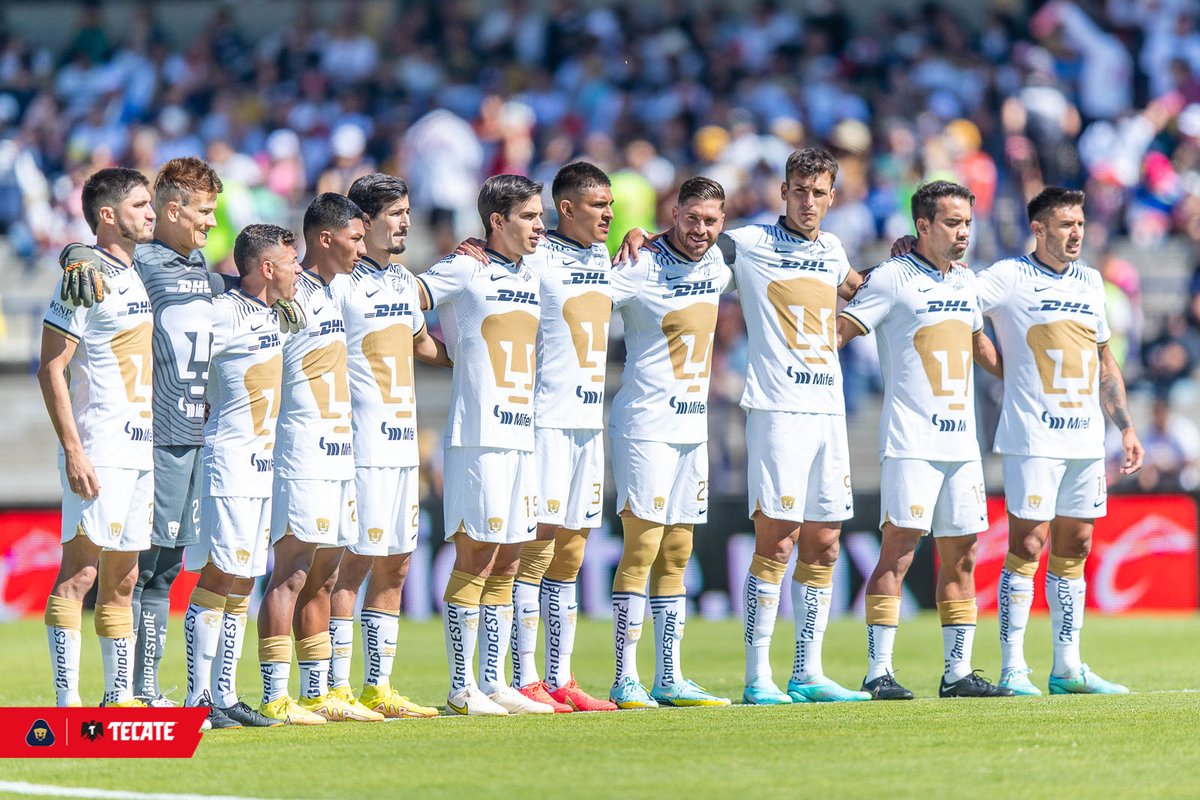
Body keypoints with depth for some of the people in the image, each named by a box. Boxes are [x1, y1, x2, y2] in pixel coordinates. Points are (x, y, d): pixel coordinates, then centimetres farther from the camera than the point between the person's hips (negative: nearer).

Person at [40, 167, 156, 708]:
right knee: (80, 572, -9)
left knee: (122, 580, 12)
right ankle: (66, 701, -10)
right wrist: (73, 450, -18)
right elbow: (52, 369, -13)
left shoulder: (139, 276, 15)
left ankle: (121, 698, 17)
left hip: (140, 450, 8)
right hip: (99, 454, -8)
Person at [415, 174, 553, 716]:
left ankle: (494, 682, 13)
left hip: (522, 437, 7)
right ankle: (461, 687, -2)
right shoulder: (465, 271, -5)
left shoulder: (531, 280, 16)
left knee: (506, 565, 9)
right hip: (478, 438, -7)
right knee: (475, 559, -6)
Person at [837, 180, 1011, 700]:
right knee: (899, 546, -11)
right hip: (911, 439, -7)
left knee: (961, 555, 6)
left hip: (961, 439, 7)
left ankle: (958, 672, 11)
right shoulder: (892, 278, -5)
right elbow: (840, 329, -9)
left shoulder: (966, 281, 16)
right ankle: (878, 671, -10)